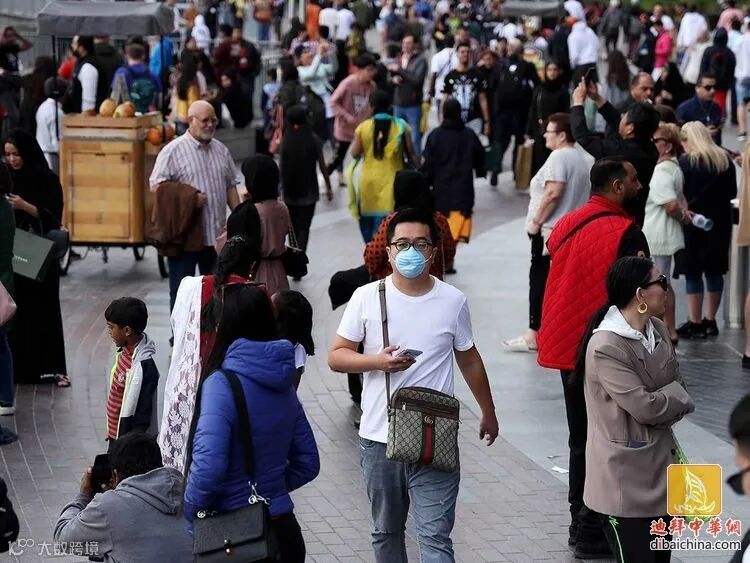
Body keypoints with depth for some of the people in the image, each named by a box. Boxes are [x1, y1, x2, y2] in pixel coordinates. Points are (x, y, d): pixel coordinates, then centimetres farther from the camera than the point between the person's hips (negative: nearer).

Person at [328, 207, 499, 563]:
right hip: (378, 438, 1)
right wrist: (377, 362, -18)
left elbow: (469, 360, 14)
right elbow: (336, 356, 0)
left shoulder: (453, 301, 1)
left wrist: (488, 412, 23)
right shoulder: (367, 298, -2)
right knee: (386, 532, 16)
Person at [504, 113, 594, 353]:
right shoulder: (586, 159, 12)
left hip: (550, 231, -9)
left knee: (540, 280, -4)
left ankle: (534, 335, -3)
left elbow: (553, 192, -24)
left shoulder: (559, 157, -15)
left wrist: (536, 220, -17)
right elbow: (590, 194, 17)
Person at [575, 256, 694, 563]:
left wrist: (666, 408, -6)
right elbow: (644, 406, -21)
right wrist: (678, 398, -4)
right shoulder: (605, 348, -20)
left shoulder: (658, 330, 6)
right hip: (625, 477, -8)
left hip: (660, 467, 8)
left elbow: (678, 386, 13)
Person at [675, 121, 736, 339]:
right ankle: (710, 320, 19)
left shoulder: (685, 162, -12)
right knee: (714, 271, 13)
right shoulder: (725, 160, 4)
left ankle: (695, 323, 0)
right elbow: (733, 192, 10)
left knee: (693, 273, 0)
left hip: (693, 221, -5)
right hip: (720, 222, 5)